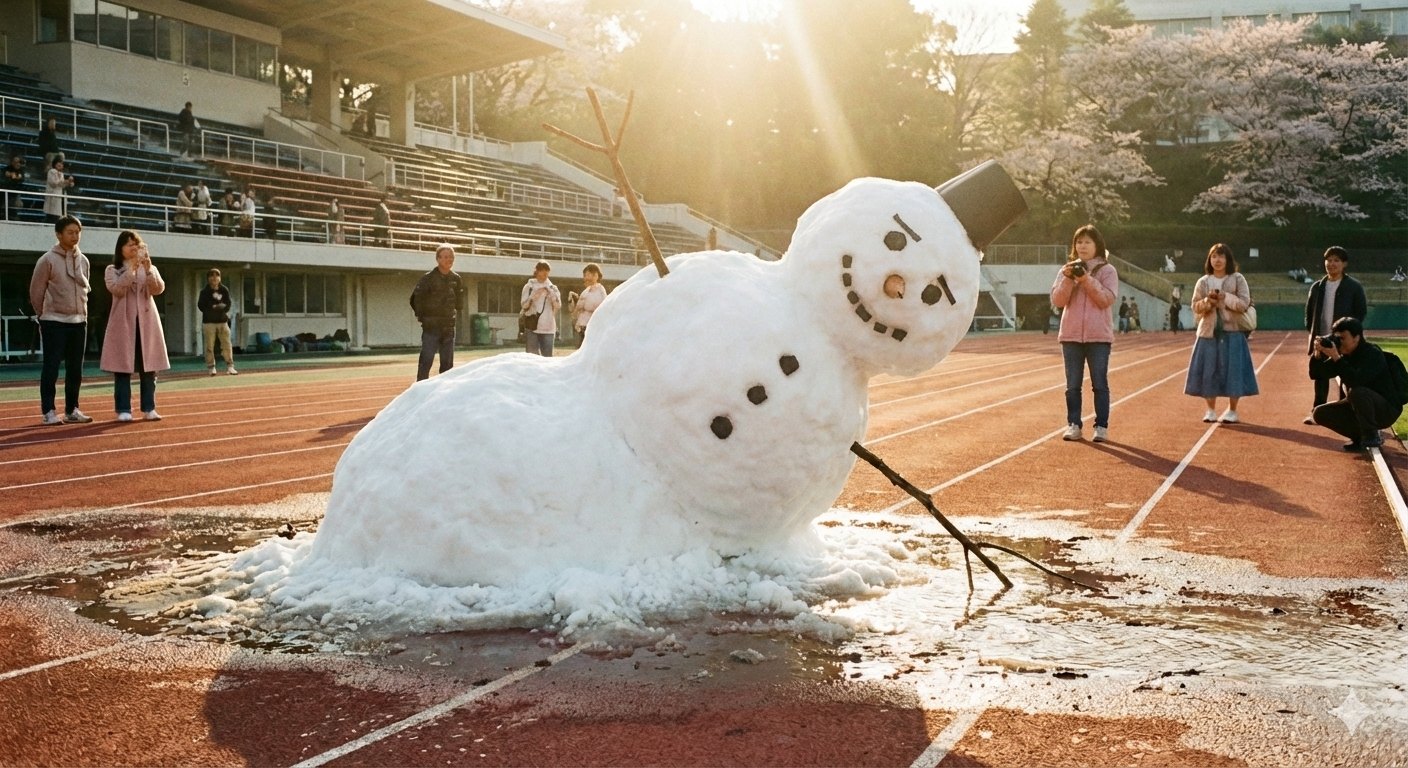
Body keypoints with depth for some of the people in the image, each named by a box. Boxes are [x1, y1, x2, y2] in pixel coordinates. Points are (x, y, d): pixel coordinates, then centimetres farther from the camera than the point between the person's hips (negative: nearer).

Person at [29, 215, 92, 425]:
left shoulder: (83, 260, 8)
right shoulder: (48, 260, -7)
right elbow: (36, 291, -2)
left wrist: (81, 313, 12)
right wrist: (44, 315, 5)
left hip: (79, 321, 5)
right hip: (54, 322, -5)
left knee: (75, 369, 8)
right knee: (51, 367, -3)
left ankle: (71, 410, 17)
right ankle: (48, 412, 1)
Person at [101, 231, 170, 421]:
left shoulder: (150, 269, 13)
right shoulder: (113, 270, 6)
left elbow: (158, 289, -5)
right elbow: (116, 289, -14)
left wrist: (148, 270, -19)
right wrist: (131, 270, -21)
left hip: (146, 323, 2)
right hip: (123, 323, -2)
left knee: (149, 367, 2)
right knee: (123, 367, -3)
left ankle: (149, 408, 7)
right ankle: (123, 410, 0)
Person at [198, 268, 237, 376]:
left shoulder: (224, 290, 4)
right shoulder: (205, 291, -3)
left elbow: (228, 305, 2)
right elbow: (201, 306, -7)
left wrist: (221, 307, -18)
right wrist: (212, 308, -20)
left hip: (222, 320, 2)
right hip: (209, 321, -2)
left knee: (227, 344, -1)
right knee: (210, 346, -1)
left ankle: (229, 366, 4)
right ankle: (211, 367, 7)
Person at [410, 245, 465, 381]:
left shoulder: (456, 279, 5)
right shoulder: (428, 278, -10)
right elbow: (416, 299, -5)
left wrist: (455, 314, 12)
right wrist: (422, 317, -3)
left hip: (449, 326, 5)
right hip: (431, 326, -5)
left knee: (448, 363, 8)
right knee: (426, 360, -10)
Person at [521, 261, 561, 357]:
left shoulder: (552, 288, 11)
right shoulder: (529, 286, 5)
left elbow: (558, 305, -1)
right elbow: (524, 305, -3)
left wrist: (550, 294, -17)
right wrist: (535, 295, -18)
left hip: (548, 328, 2)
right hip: (532, 326, -2)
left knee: (547, 356, 2)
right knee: (531, 355, -4)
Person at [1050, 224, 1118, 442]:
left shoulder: (1107, 270, 3)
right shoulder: (1067, 270, 11)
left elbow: (1107, 299, -9)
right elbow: (1057, 301, 1)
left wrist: (1087, 280, -16)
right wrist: (1068, 279, -13)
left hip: (1098, 335, -3)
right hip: (1071, 335, 3)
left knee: (1100, 383, 0)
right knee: (1072, 384, 5)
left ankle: (1101, 426, 5)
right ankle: (1073, 425, 9)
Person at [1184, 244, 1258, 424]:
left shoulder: (1237, 279, 1)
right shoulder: (1203, 282, 7)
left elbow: (1244, 303, -6)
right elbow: (1196, 307, 4)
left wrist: (1225, 297, -16)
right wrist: (1208, 301, -14)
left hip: (1231, 332, -2)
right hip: (1209, 332, 2)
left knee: (1233, 371, -2)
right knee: (1209, 370, 3)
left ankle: (1232, 411, 9)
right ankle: (1211, 410, 14)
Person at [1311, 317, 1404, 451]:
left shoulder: (1373, 354, -22)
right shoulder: (1344, 354, 0)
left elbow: (1356, 381, -39)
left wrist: (1336, 358, -40)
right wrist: (1318, 355, -21)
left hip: (1387, 410, -7)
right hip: (1359, 408, 7)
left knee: (1356, 391, -37)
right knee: (1320, 413, -6)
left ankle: (1372, 436, -18)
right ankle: (1360, 436, 2)